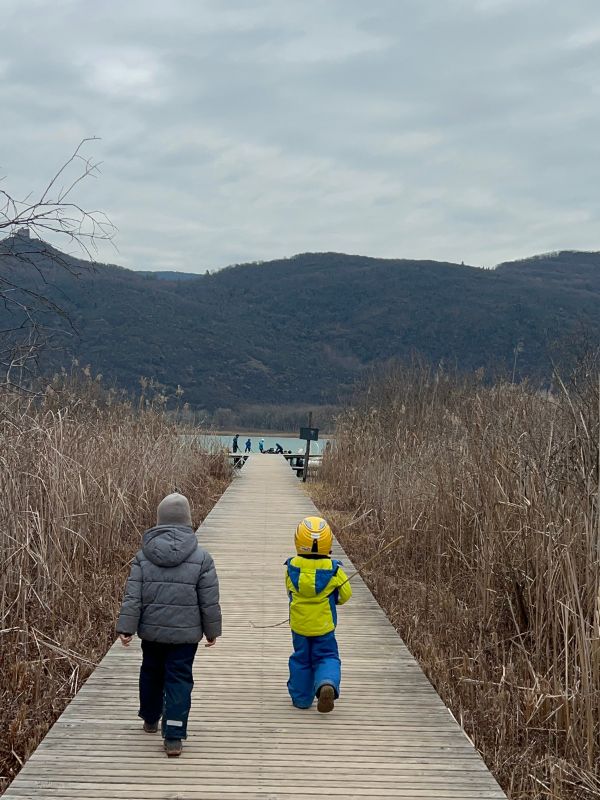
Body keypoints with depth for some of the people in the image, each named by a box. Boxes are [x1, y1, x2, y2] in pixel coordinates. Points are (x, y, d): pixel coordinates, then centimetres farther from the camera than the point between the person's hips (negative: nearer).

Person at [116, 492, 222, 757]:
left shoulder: (144, 556, -5)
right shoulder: (201, 558, -10)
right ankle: (173, 737, -2)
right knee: (179, 680, 3)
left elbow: (133, 597, -6)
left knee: (151, 672, 23)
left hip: (151, 630, 3)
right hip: (185, 632, -3)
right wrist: (212, 631, 6)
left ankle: (150, 719, 41)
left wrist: (126, 628, -2)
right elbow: (210, 602, -6)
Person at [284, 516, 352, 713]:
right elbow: (345, 595, -3)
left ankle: (301, 698, 23)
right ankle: (328, 683, -18)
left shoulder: (292, 567, -10)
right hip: (324, 624, -1)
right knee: (327, 657, 10)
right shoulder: (333, 570, -14)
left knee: (301, 659, 16)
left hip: (299, 623, 2)